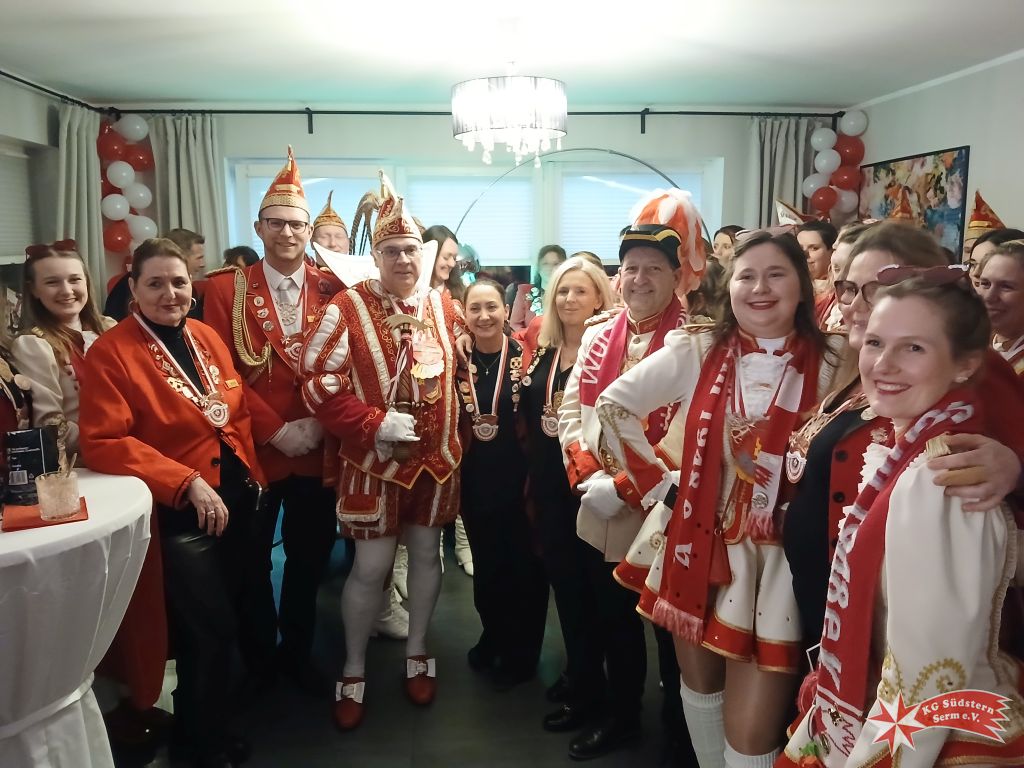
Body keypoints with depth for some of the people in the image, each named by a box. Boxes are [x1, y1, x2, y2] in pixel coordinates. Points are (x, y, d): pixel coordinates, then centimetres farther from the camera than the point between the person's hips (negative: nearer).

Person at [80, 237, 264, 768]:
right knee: (210, 629, 2)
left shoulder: (206, 337, 7)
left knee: (228, 616, 16)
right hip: (179, 515, -6)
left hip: (236, 500, 6)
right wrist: (187, 483, -25)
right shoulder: (110, 352, -12)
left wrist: (252, 472, 2)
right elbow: (102, 443, -20)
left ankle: (203, 720, 42)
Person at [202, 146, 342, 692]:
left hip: (317, 449, 2)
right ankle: (259, 658, 33)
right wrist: (275, 429, -13)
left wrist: (316, 425, -13)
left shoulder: (331, 291, 3)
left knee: (309, 556, 14)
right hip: (253, 446, -1)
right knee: (251, 560, 13)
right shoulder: (226, 288, -2)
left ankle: (297, 654, 34)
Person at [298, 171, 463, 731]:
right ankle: (353, 669, 23)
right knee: (371, 566, 2)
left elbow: (461, 371, 15)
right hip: (374, 462, -4)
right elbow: (316, 379, -14)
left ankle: (417, 652, 35)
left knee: (427, 554, 15)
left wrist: (459, 436, 8)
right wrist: (372, 425, -20)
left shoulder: (444, 306, 4)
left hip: (437, 458, 4)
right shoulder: (348, 308, -11)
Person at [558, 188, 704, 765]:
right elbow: (571, 411, 7)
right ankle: (621, 715, 43)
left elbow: (687, 435, -20)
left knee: (670, 633, 11)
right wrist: (588, 475, -7)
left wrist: (623, 487, -20)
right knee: (613, 622, 22)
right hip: (599, 516, 6)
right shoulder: (597, 336, 7)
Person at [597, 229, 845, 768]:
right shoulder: (696, 353, -1)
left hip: (779, 557, -2)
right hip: (699, 545, 2)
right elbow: (612, 406, 2)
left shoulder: (830, 367, -4)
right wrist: (657, 482, 0)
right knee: (700, 684, 20)